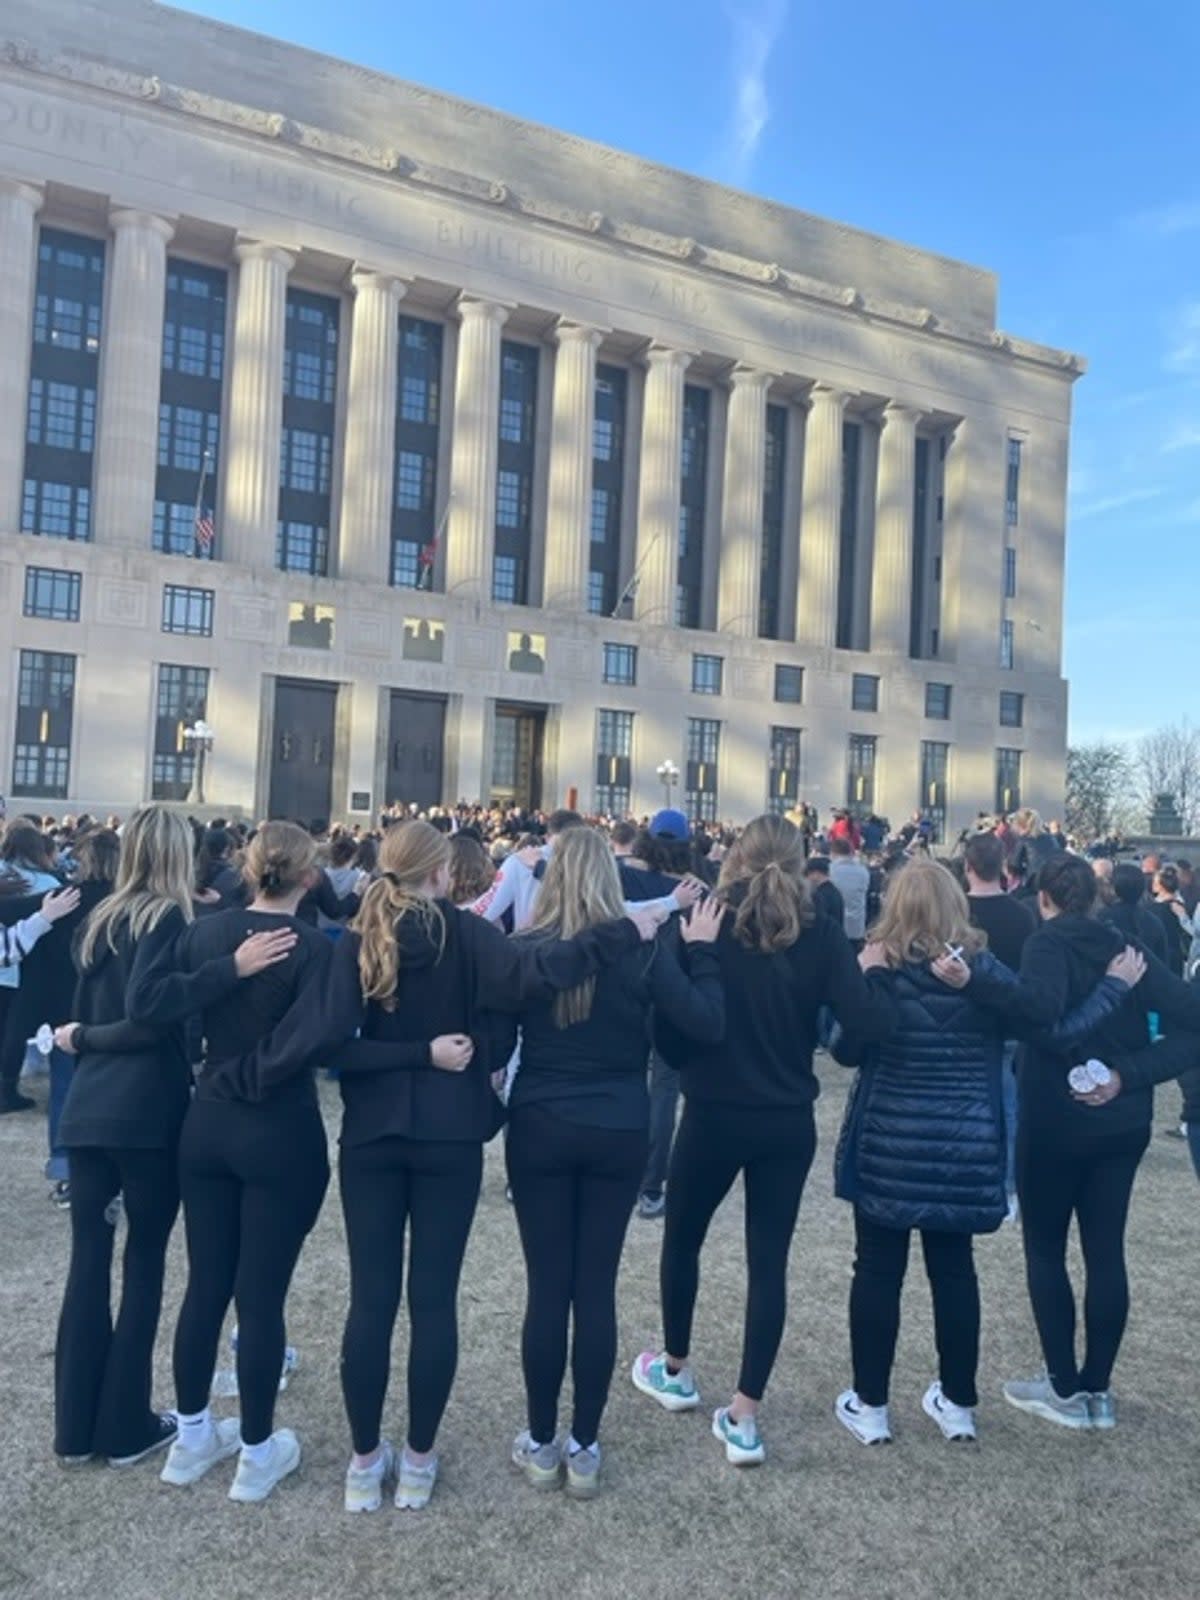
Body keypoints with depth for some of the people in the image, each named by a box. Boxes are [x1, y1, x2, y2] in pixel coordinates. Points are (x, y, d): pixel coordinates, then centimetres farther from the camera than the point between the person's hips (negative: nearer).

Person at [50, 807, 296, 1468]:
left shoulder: (101, 920, 13)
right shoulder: (168, 917, -10)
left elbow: (85, 1014, 12)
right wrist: (233, 968, -32)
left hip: (87, 1109, 7)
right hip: (147, 1112, -7)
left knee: (88, 1259, 11)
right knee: (145, 1260, 6)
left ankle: (75, 1428, 21)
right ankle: (126, 1428, 16)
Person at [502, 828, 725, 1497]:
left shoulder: (526, 948, -9)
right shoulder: (643, 949, -9)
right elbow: (708, 1024, -11)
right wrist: (702, 949, -2)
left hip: (540, 1130, 0)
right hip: (619, 1135, 1)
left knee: (548, 1287, 9)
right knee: (597, 1288, 10)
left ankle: (541, 1444, 23)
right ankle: (585, 1448, 21)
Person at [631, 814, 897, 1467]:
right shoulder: (820, 935, -4)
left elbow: (669, 1022, -11)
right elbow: (870, 1021, -13)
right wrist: (871, 969, 4)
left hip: (714, 1115, -1)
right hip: (789, 1121, 2)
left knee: (682, 1238, 20)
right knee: (769, 1260, 10)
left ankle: (674, 1371, 39)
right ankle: (744, 1418, 14)